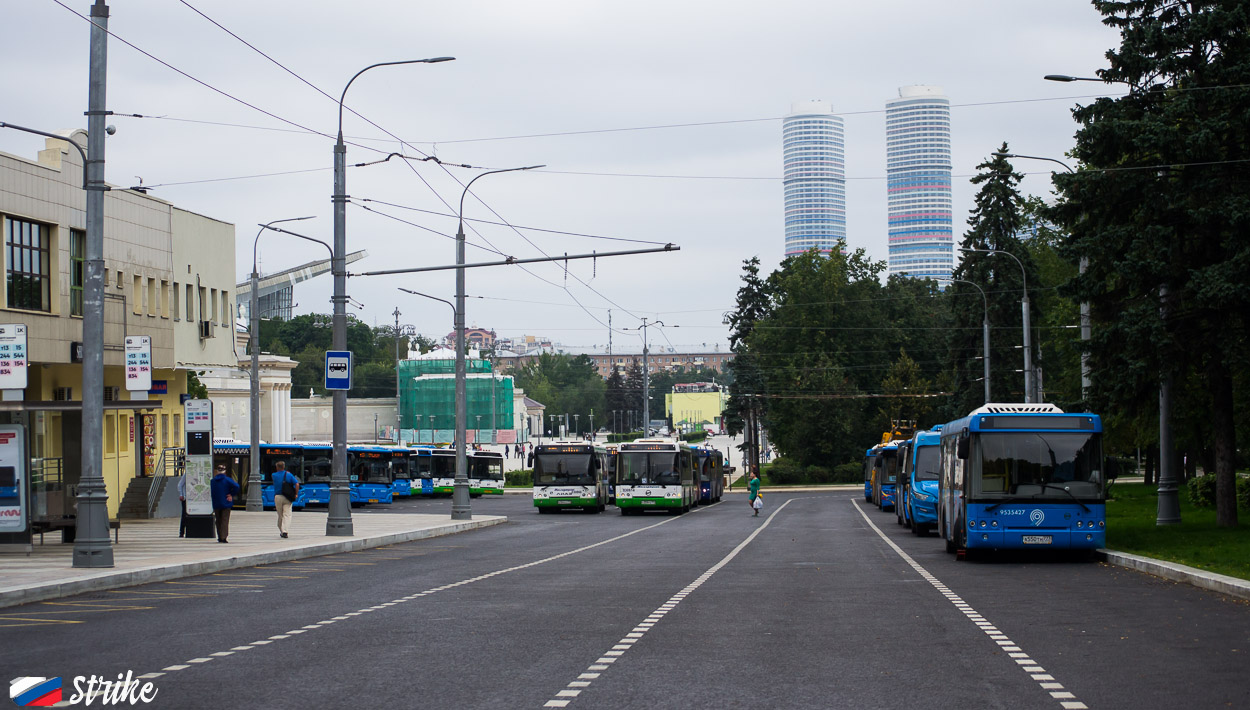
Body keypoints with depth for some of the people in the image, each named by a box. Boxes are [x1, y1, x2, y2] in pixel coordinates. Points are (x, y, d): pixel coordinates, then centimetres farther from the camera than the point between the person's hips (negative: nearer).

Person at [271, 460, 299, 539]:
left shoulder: (274, 475, 2)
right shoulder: (289, 475, 1)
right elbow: (297, 484, -8)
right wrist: (296, 494, 1)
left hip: (277, 497, 1)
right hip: (287, 498, -1)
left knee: (280, 515, 12)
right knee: (287, 514, -6)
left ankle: (281, 531, 18)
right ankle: (284, 531, -23)